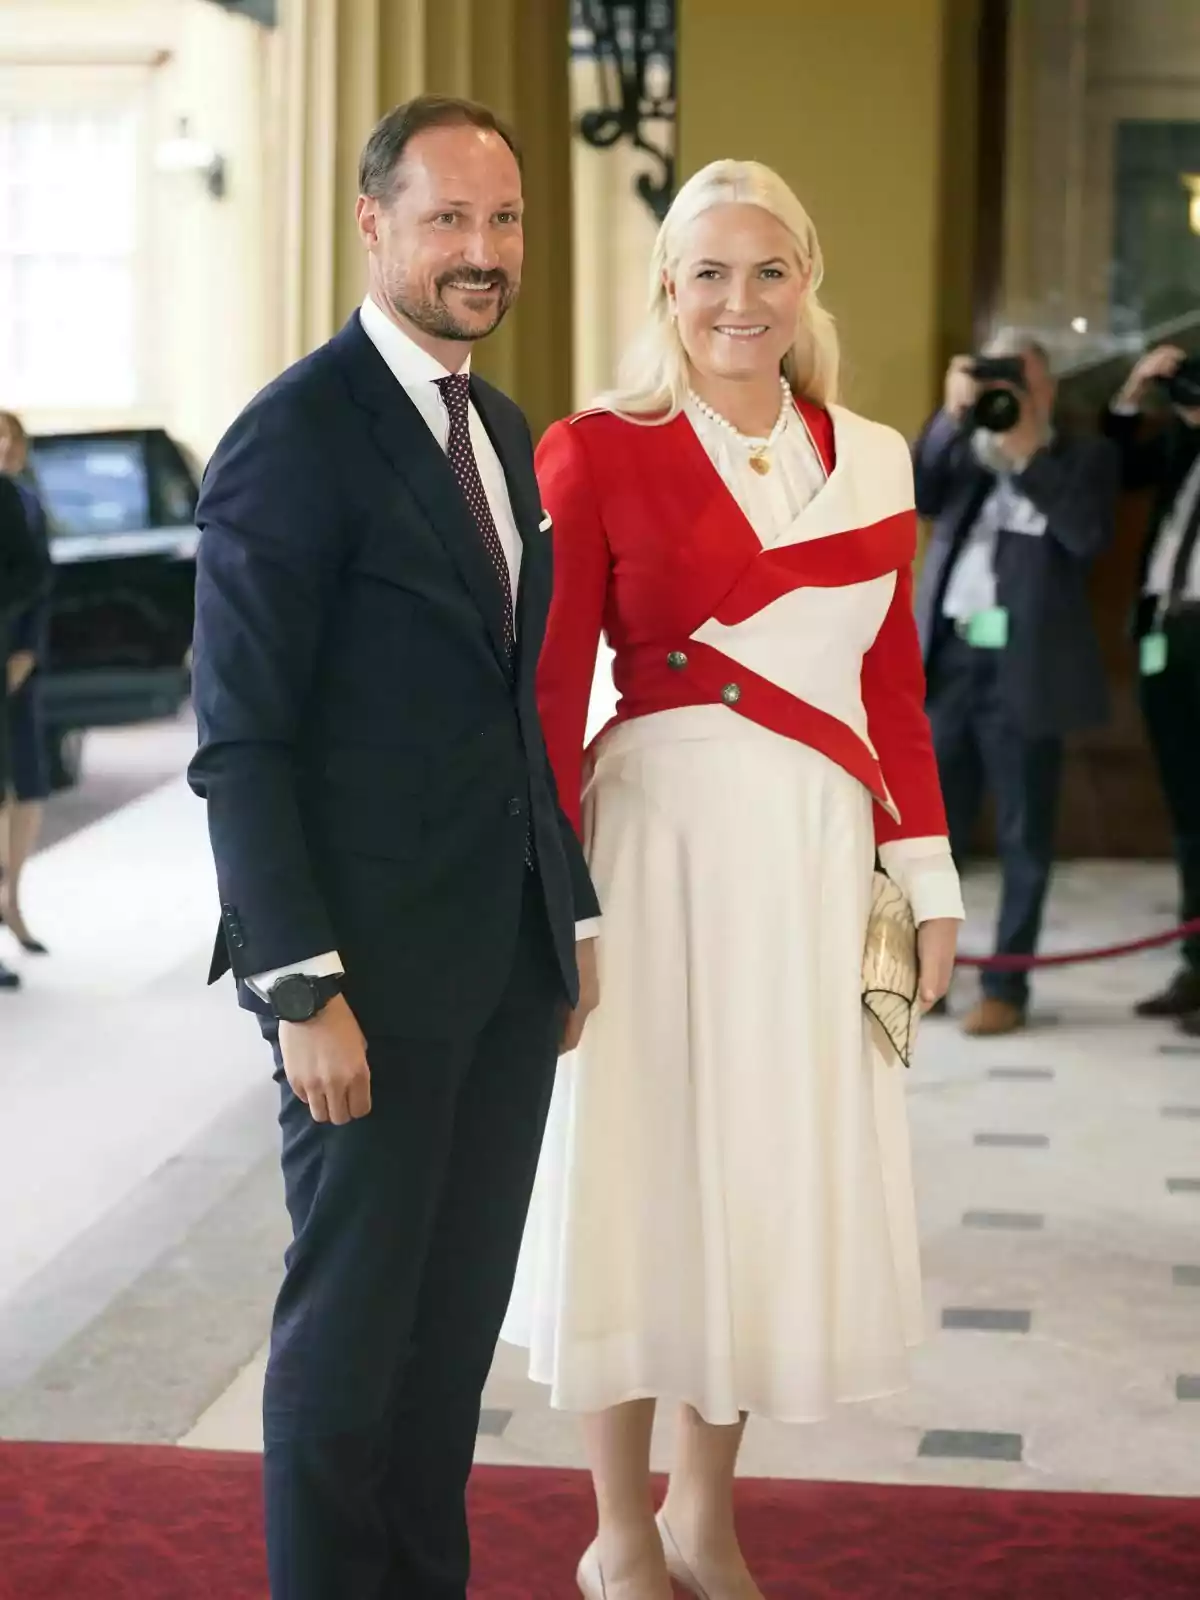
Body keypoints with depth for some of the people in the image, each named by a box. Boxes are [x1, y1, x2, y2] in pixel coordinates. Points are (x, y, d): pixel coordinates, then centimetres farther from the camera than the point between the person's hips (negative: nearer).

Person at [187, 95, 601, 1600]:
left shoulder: (503, 432, 13)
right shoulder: (292, 440, -13)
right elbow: (241, 743, -15)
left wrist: (573, 913, 14)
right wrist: (302, 989, -19)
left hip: (511, 960, 8)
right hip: (377, 962, -7)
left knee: (461, 1309, 15)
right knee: (353, 1319, 4)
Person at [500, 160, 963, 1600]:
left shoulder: (870, 460, 8)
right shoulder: (598, 451, -5)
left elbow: (893, 684, 11)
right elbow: (549, 690, -7)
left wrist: (926, 876, 8)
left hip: (821, 850, 4)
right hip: (663, 842, -4)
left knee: (770, 1176, 12)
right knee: (643, 1172, 6)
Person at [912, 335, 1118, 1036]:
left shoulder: (1085, 457, 5)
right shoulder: (965, 454, 16)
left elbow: (1090, 536, -12)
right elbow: (913, 497, -2)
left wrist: (1029, 451, -14)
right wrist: (954, 415, -9)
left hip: (1025, 670, -4)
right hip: (951, 661, 4)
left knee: (1022, 836, 2)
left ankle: (1006, 987, 7)